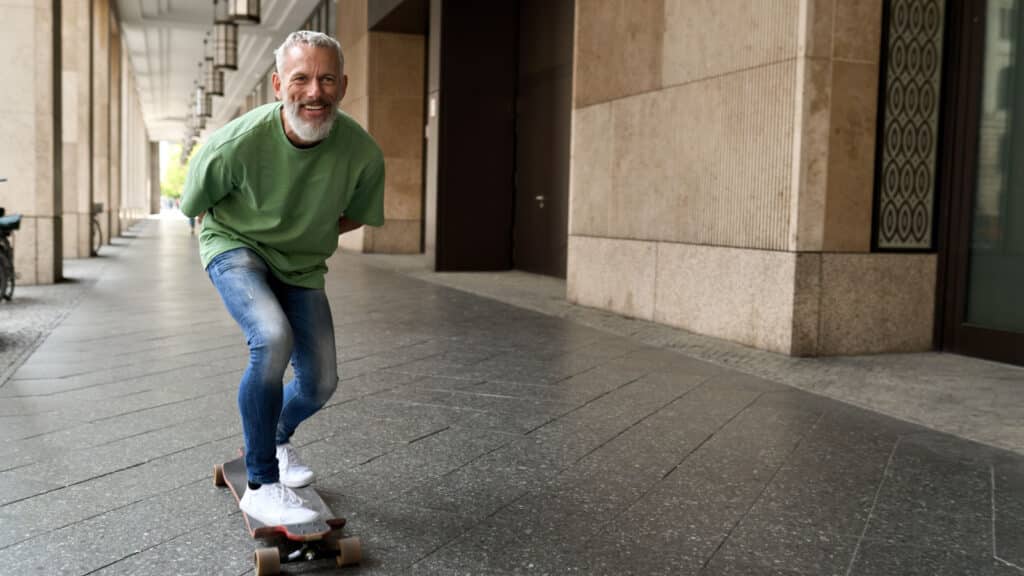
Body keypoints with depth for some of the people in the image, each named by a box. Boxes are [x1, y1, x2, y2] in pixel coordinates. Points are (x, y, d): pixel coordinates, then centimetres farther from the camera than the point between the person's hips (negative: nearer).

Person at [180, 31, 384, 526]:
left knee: (320, 383, 4)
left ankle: (279, 437, 41)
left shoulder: (363, 153, -21)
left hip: (301, 266, 4)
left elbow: (357, 214, 2)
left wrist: (310, 237, -2)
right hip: (236, 248, -4)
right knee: (273, 337, -32)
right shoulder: (239, 142, -28)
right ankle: (261, 486, -17)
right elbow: (196, 205, -6)